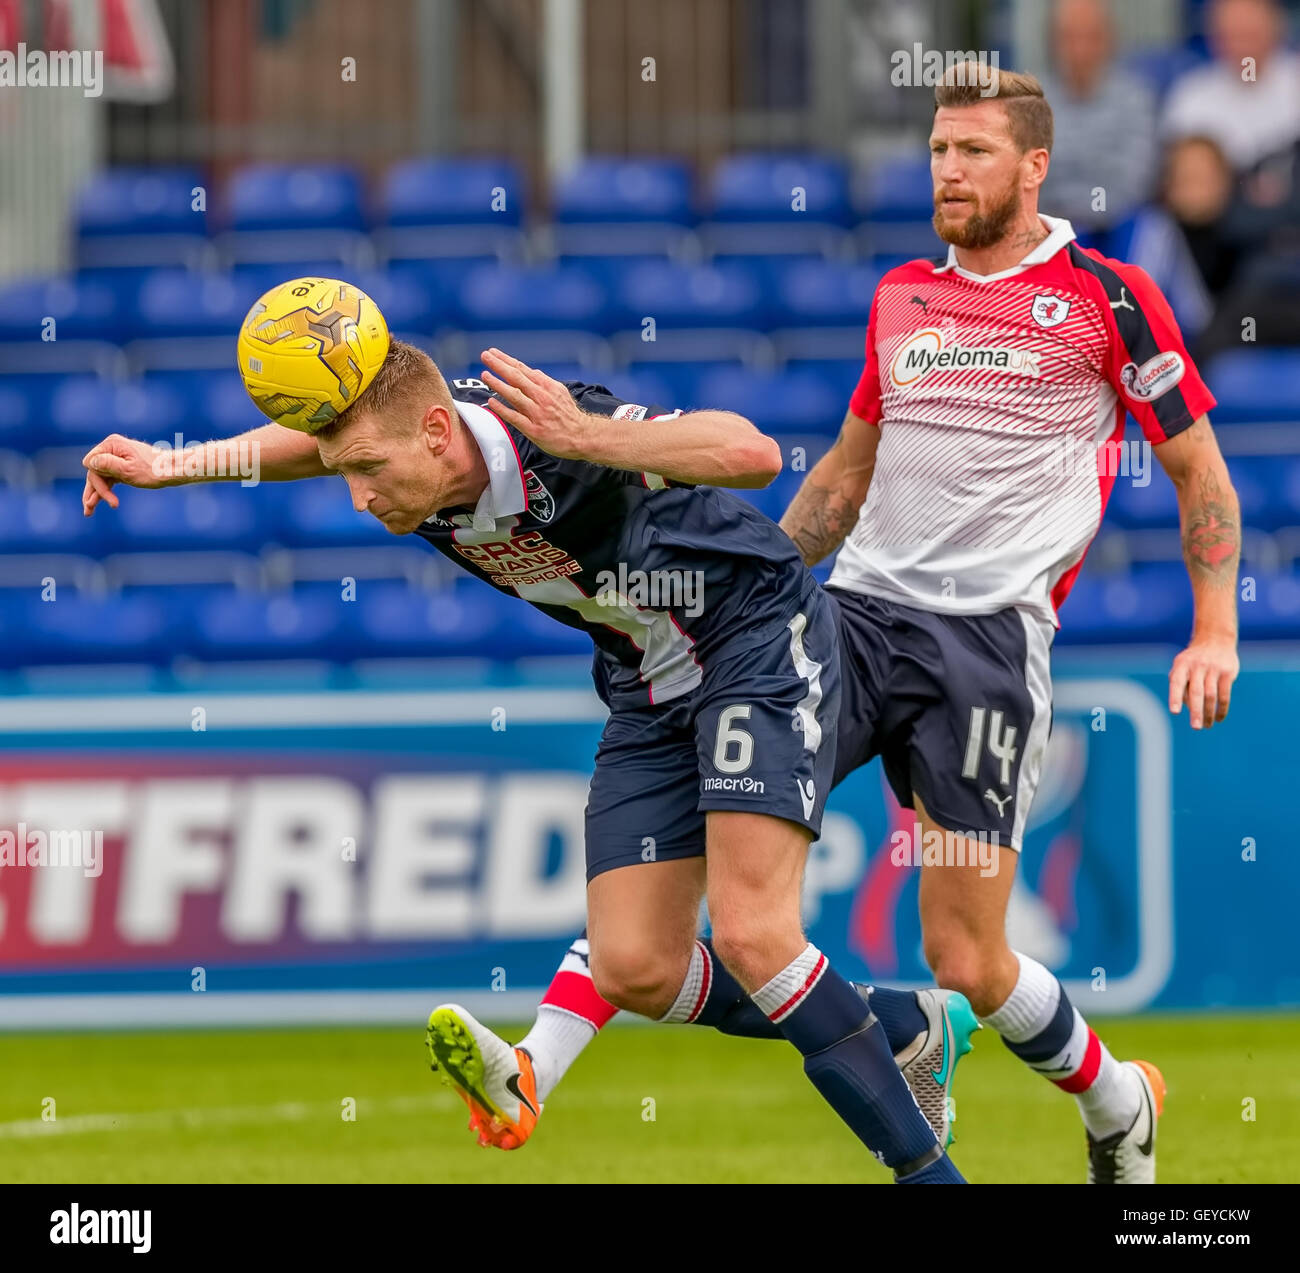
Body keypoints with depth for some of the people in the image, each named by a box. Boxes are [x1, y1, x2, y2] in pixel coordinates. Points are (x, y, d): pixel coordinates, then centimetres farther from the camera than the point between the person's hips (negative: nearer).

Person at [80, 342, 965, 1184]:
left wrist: (592, 440, -56)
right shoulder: (399, 456, -13)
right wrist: (159, 464, -1)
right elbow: (305, 438, 11)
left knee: (750, 933, -22)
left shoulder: (541, 431, -33)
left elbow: (752, 453, -44)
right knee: (634, 971, 0)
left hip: (756, 636, -8)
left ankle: (926, 1171, -11)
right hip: (649, 687, 8)